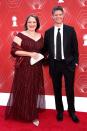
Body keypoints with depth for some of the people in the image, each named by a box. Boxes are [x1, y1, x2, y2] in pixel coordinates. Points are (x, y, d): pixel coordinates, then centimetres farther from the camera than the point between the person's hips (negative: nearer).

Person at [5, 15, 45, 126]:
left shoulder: (40, 36, 12)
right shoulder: (20, 35, -4)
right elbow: (14, 50, -11)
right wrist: (30, 54, -17)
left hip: (36, 68, 5)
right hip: (23, 67, -4)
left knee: (34, 90, 9)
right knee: (22, 90, 1)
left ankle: (33, 115, 24)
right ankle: (20, 113, 19)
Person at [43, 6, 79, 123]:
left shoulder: (70, 30, -1)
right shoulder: (48, 32, 3)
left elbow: (75, 47, 1)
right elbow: (45, 48, 7)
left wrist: (76, 61, -2)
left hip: (68, 63, -1)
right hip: (54, 64, 2)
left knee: (70, 89, 8)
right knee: (57, 89, 12)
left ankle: (72, 111, 28)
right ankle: (60, 111, 31)